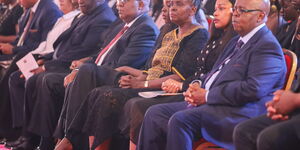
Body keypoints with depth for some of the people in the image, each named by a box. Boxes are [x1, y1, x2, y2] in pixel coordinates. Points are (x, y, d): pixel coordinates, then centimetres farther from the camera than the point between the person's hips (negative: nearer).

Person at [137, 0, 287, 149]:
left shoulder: (268, 46, -9)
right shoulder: (236, 42, 23)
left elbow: (254, 89, -21)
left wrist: (207, 95, -16)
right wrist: (197, 85, 4)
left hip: (237, 113, -10)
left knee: (180, 120, -31)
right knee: (155, 113, -4)